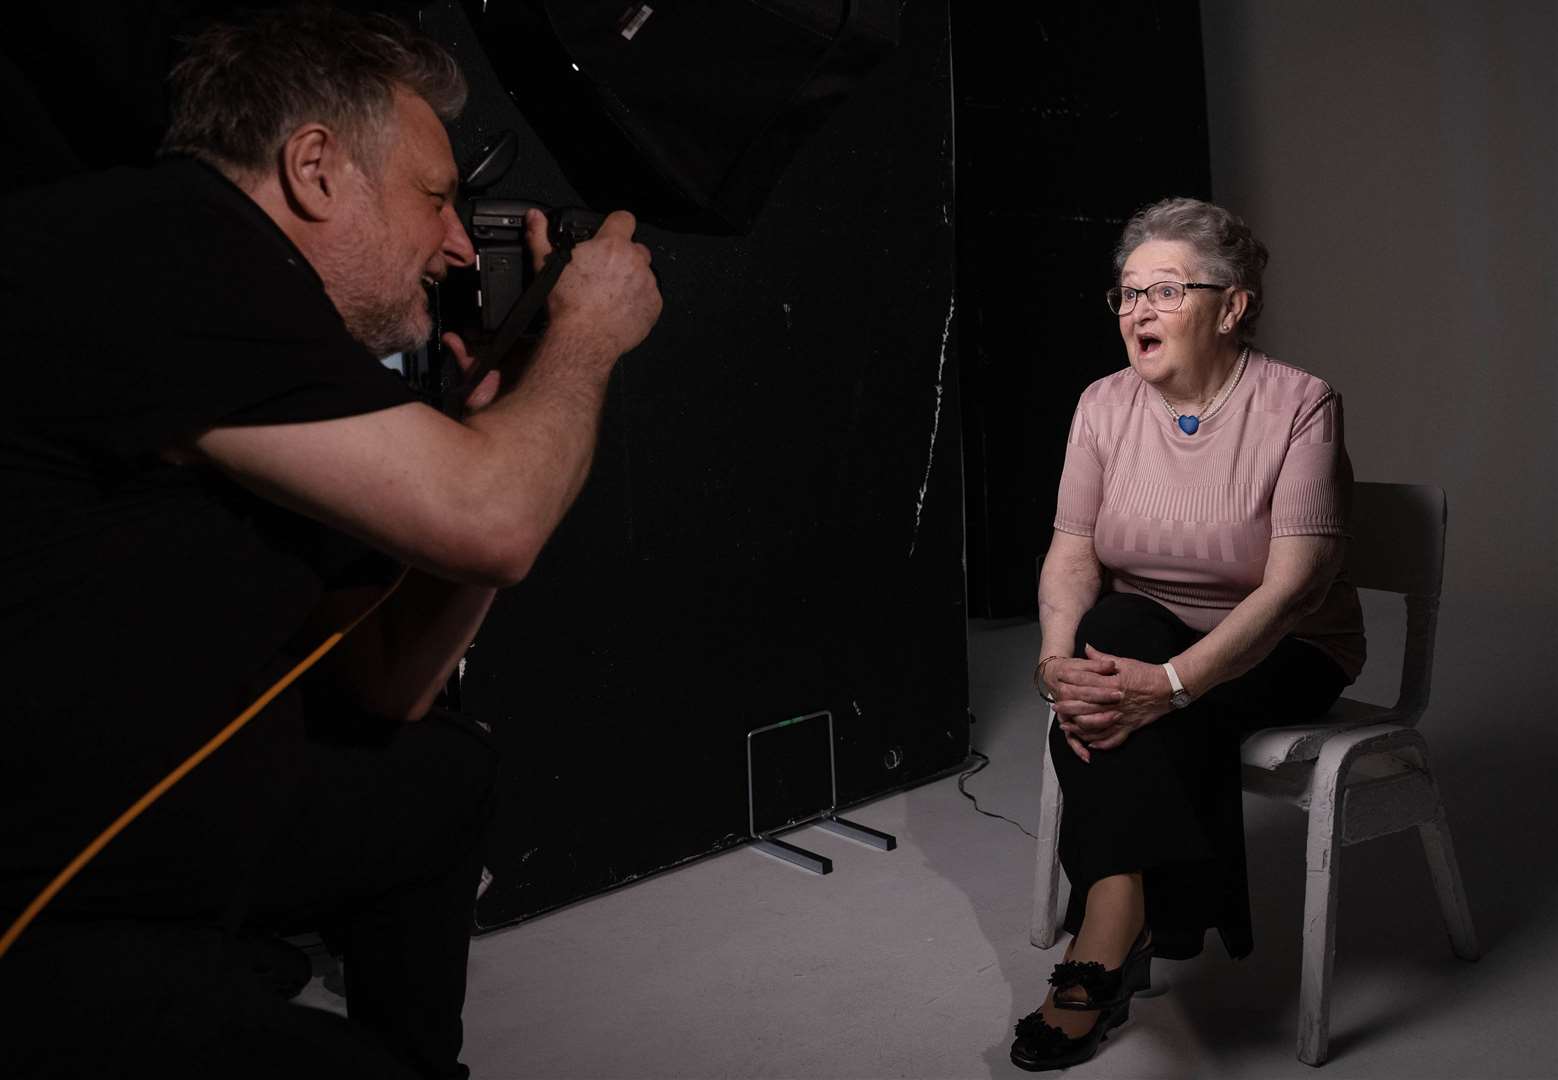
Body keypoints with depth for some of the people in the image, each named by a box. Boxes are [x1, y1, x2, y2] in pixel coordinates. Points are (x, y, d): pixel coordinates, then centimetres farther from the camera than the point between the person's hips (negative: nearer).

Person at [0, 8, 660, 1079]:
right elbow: (488, 524, -21)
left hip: (156, 826, 10)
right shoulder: (167, 237, -17)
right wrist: (585, 333, -2)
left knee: (450, 771, 20)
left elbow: (388, 687, 12)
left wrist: (509, 427, 7)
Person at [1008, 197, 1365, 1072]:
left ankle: (1105, 945, -22)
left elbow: (1293, 581, -24)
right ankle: (1123, 924, -26)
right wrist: (1058, 656, -27)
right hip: (1145, 635, 4)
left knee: (1149, 718, -33)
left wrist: (1171, 681, -37)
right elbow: (1073, 552, -6)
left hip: (1280, 651, -3)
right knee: (1109, 628, -32)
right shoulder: (1106, 404, -1)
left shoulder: (1299, 405, -14)